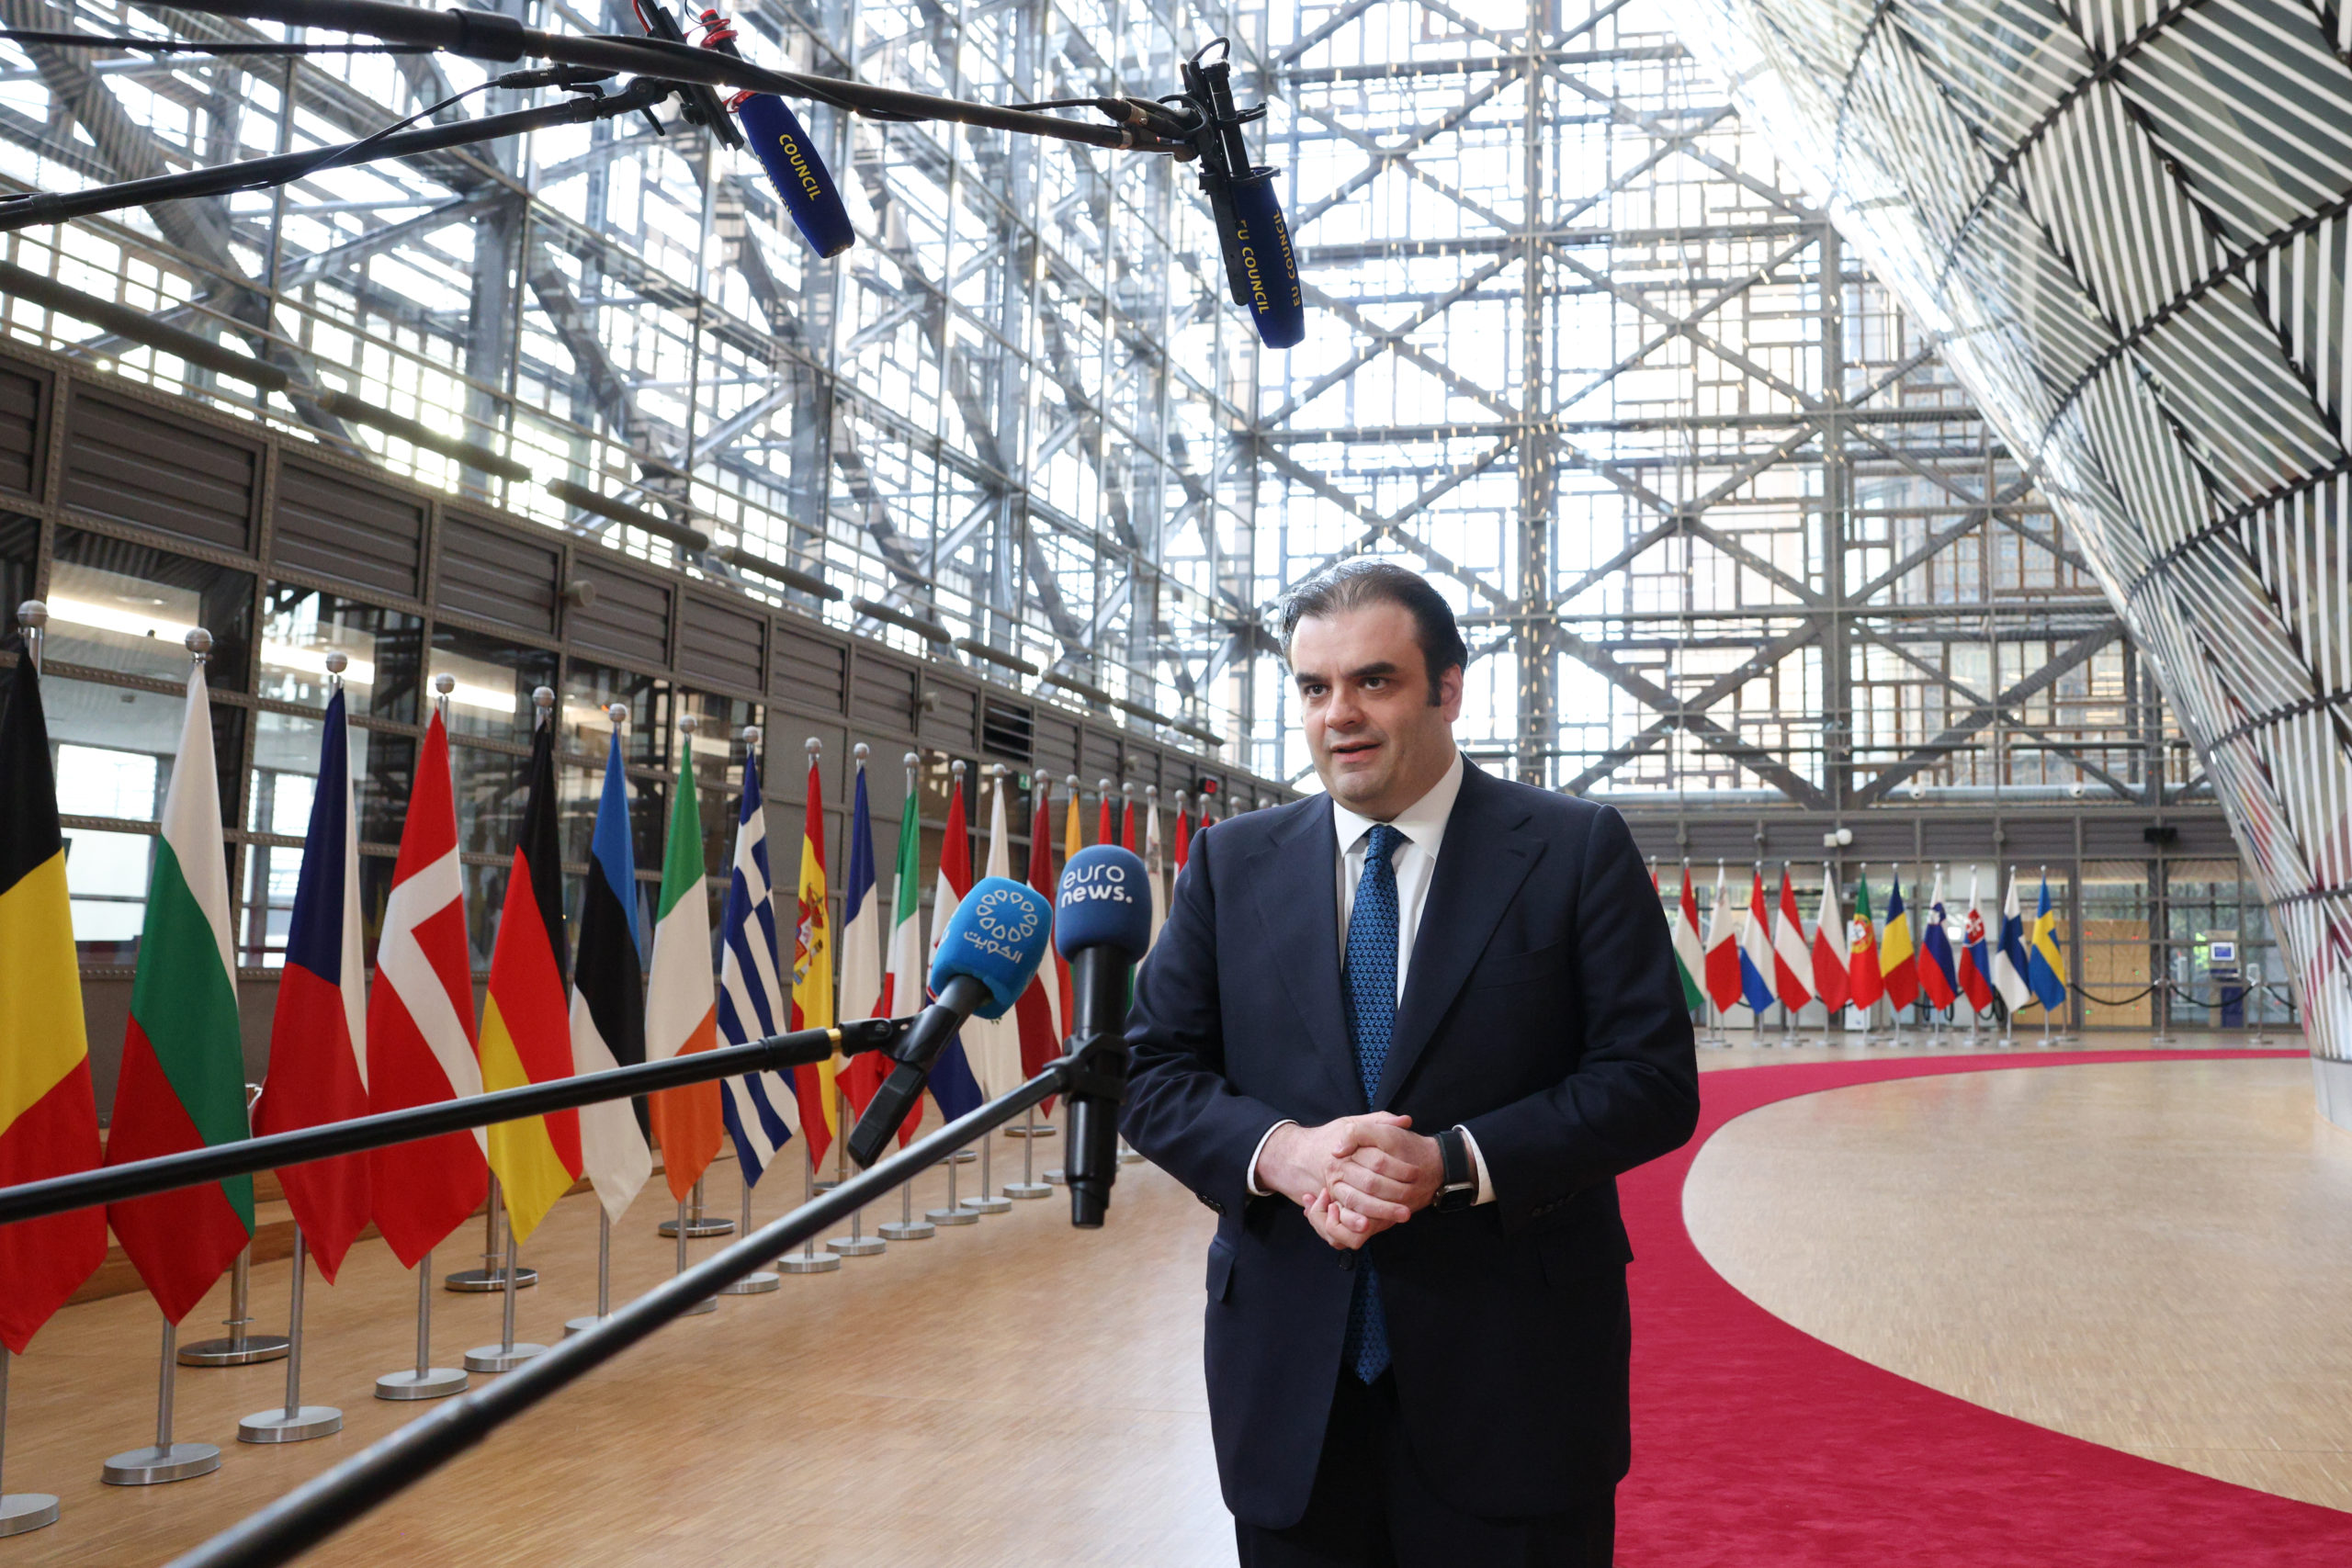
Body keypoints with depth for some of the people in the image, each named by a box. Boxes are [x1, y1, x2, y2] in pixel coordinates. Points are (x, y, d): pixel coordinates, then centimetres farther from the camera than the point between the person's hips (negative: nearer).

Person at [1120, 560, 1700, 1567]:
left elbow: (1654, 1079, -7)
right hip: (1290, 1378, 2)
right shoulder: (1231, 863, 6)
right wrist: (1280, 1153, -15)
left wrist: (1456, 1163, -19)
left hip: (1514, 1374, -2)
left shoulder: (1576, 851, -2)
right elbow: (1151, 1071, 4)